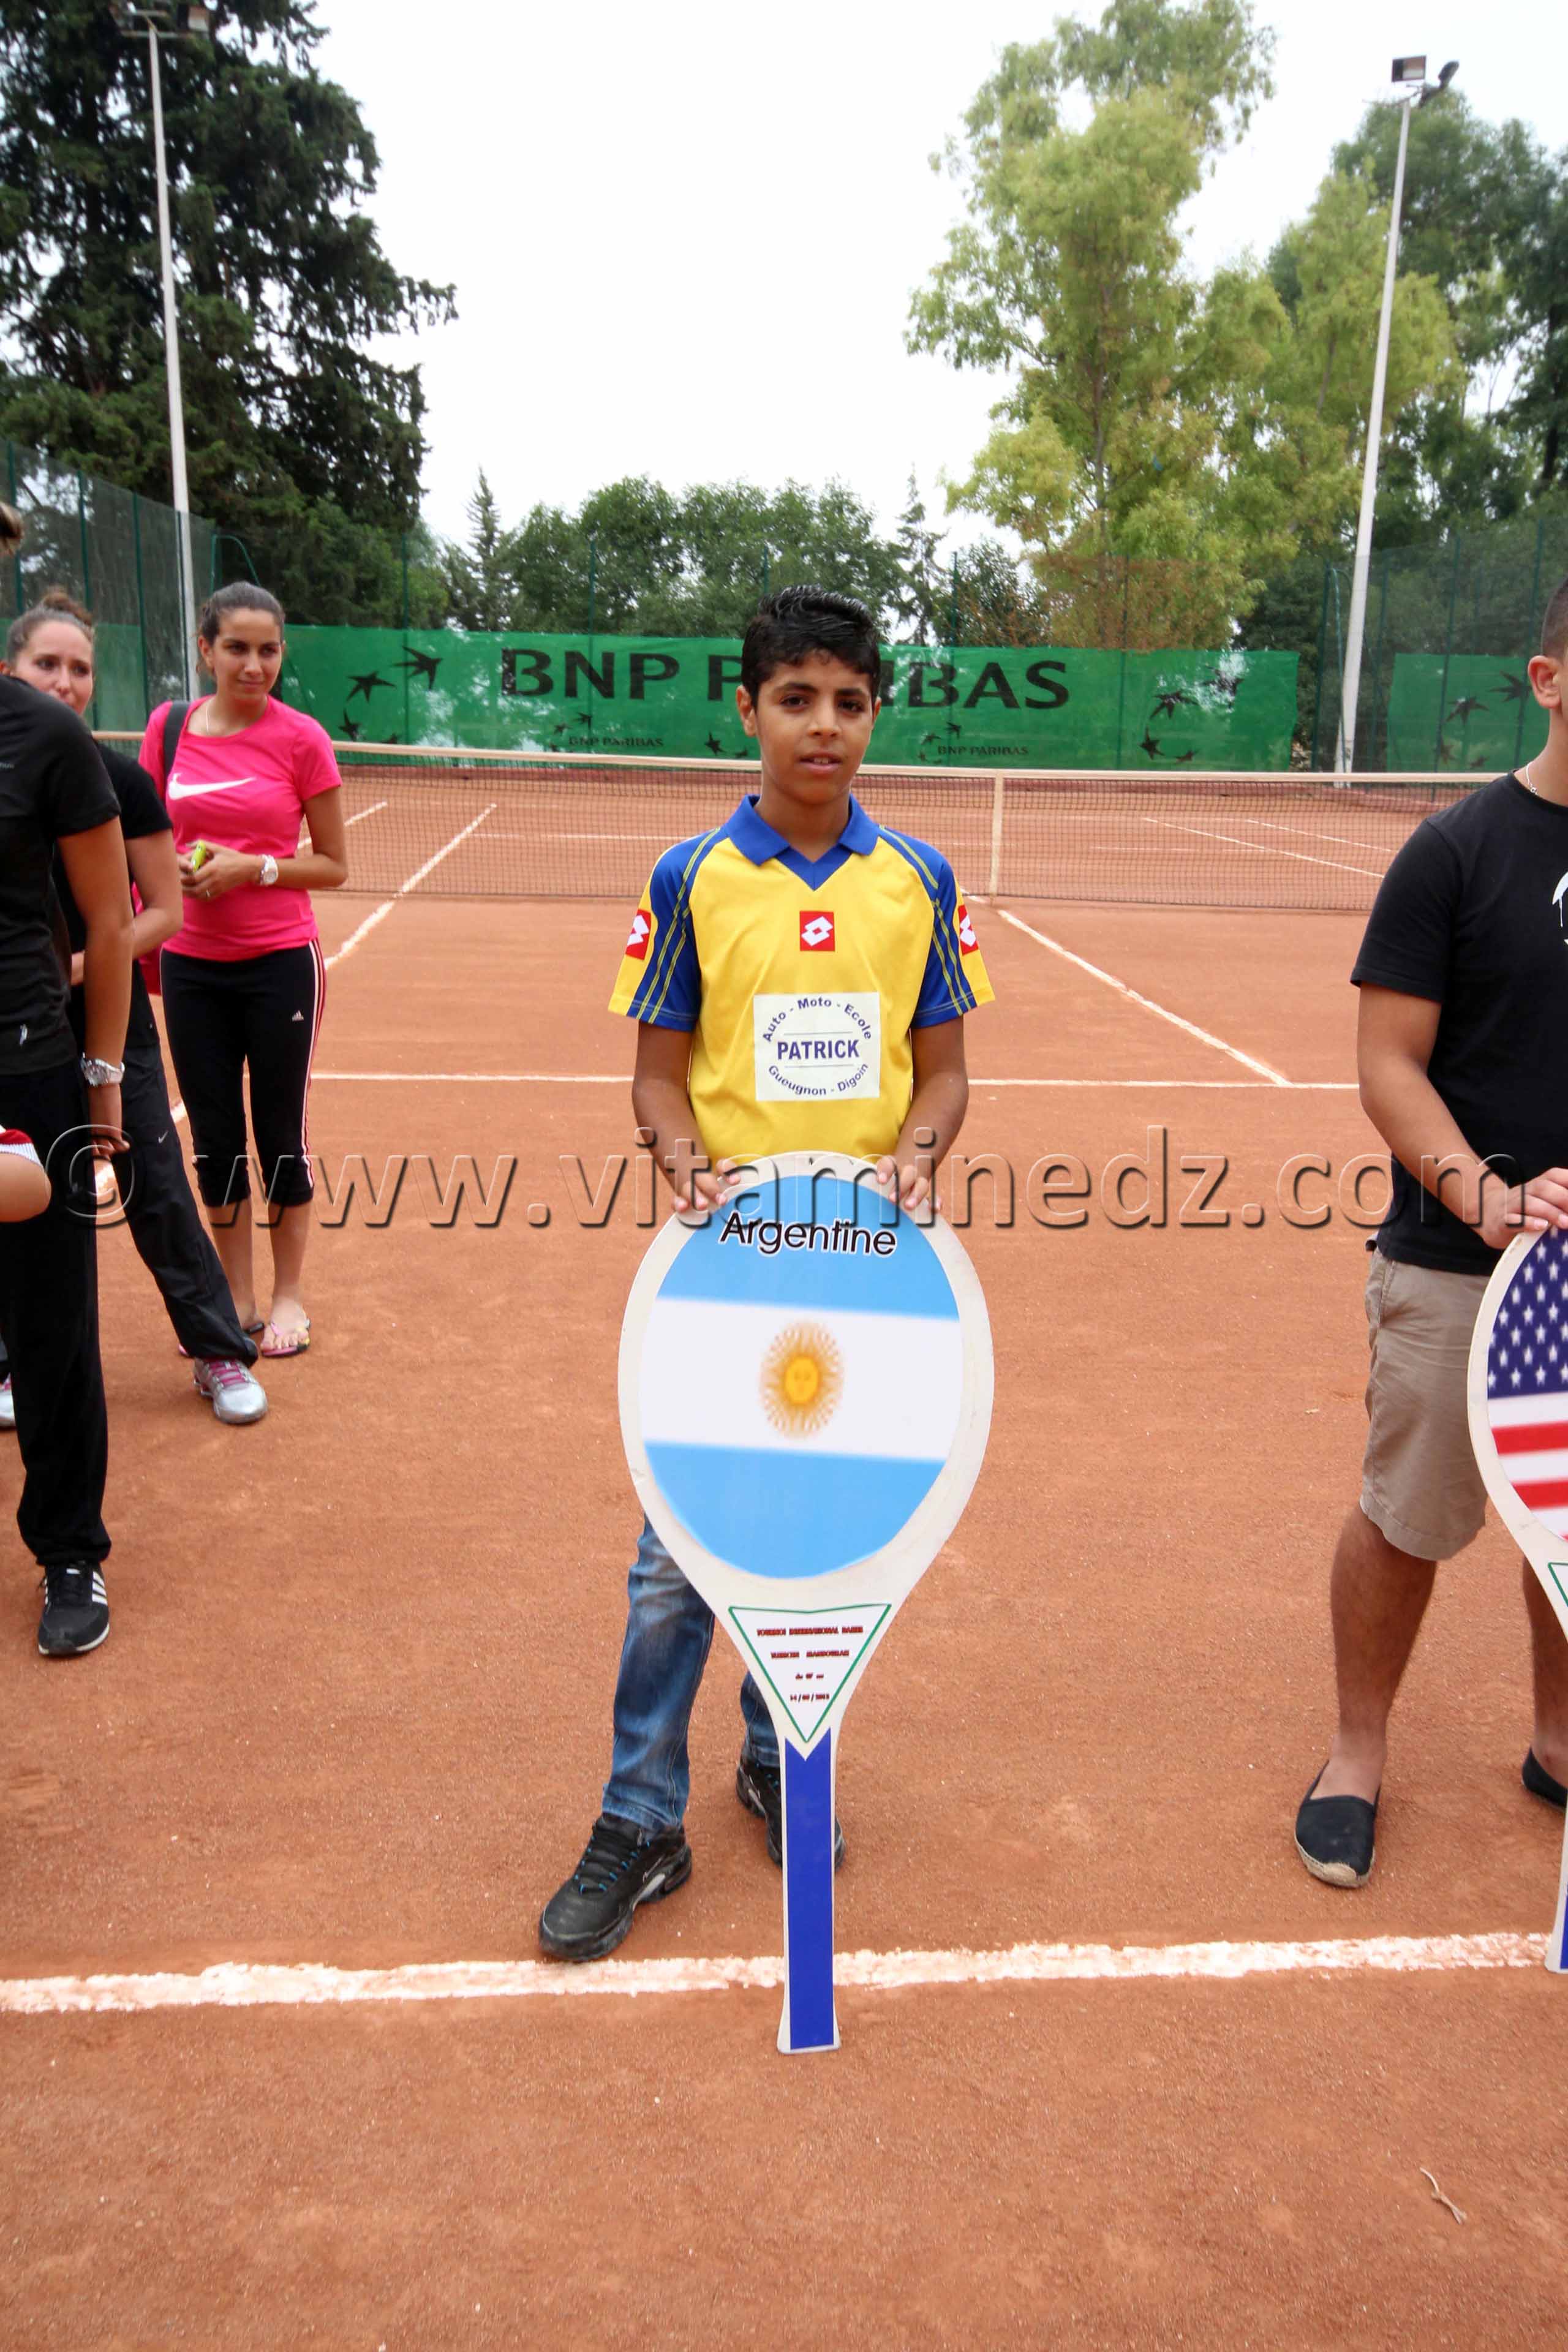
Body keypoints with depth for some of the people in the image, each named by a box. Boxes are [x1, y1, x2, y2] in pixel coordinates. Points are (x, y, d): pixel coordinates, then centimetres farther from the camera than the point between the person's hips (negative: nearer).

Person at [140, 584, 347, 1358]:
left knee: (280, 1132, 6)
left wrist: (254, 868, -17)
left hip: (279, 962, -3)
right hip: (191, 966, 3)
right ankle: (235, 1299, 24)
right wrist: (171, 864, -8)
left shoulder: (301, 738, -6)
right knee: (213, 1136, 10)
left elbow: (333, 865, -2)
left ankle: (288, 1295, 22)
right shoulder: (169, 728, 3)